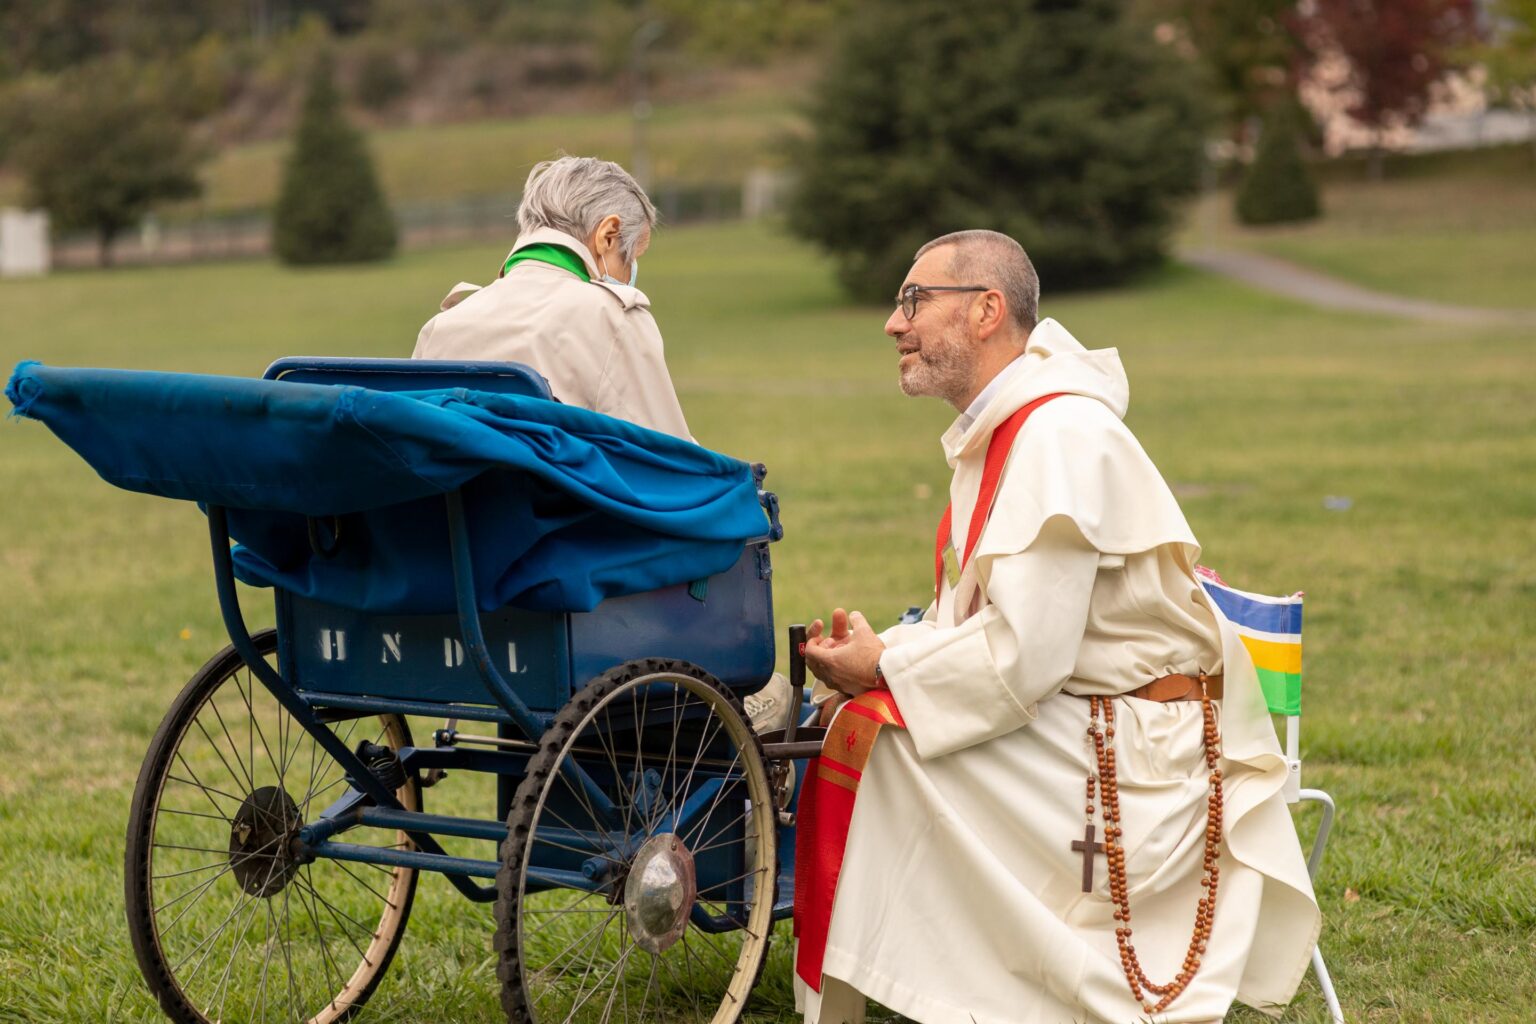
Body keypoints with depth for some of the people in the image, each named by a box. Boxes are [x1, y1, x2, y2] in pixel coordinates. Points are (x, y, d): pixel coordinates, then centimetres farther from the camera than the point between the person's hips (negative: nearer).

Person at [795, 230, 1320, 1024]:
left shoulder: (1059, 437, -19)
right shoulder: (996, 434, 13)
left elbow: (1023, 655, -25)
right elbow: (986, 623, 14)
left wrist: (882, 666, -12)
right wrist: (876, 652, -4)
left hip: (1129, 754, -10)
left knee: (870, 730, -21)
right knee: (849, 716, 0)